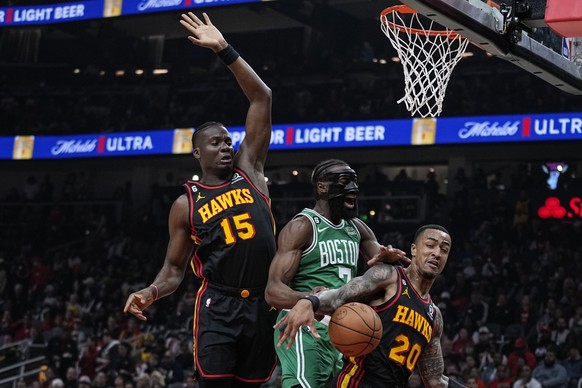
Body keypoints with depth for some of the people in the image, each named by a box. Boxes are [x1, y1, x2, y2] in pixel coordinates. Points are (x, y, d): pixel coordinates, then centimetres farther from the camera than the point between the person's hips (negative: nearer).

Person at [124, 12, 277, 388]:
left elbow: (262, 98, 4)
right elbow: (174, 269, 9)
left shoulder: (248, 168, 9)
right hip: (219, 306, -2)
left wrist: (225, 51, -1)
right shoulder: (186, 205, 6)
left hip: (263, 303, 3)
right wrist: (151, 292, -14)